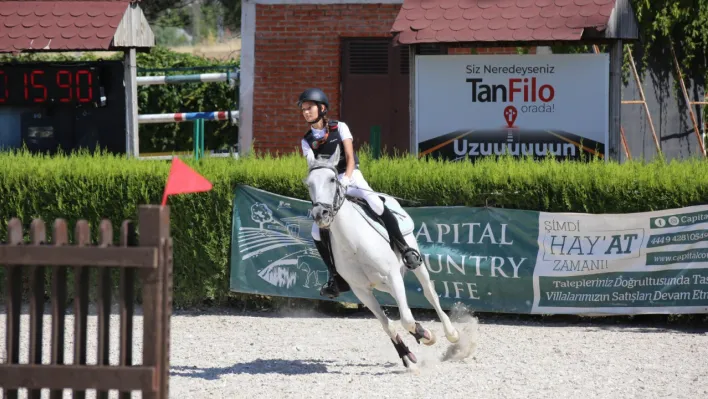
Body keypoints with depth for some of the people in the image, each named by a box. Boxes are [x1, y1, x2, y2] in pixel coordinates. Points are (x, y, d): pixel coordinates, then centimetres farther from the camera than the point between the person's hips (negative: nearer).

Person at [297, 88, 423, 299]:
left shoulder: (339, 128, 1)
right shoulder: (307, 141, 8)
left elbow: (350, 157, -9)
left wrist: (346, 178, -28)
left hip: (351, 178, -3)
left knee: (376, 204, -32)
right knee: (318, 232, -12)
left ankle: (404, 249, -24)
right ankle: (337, 277, -2)